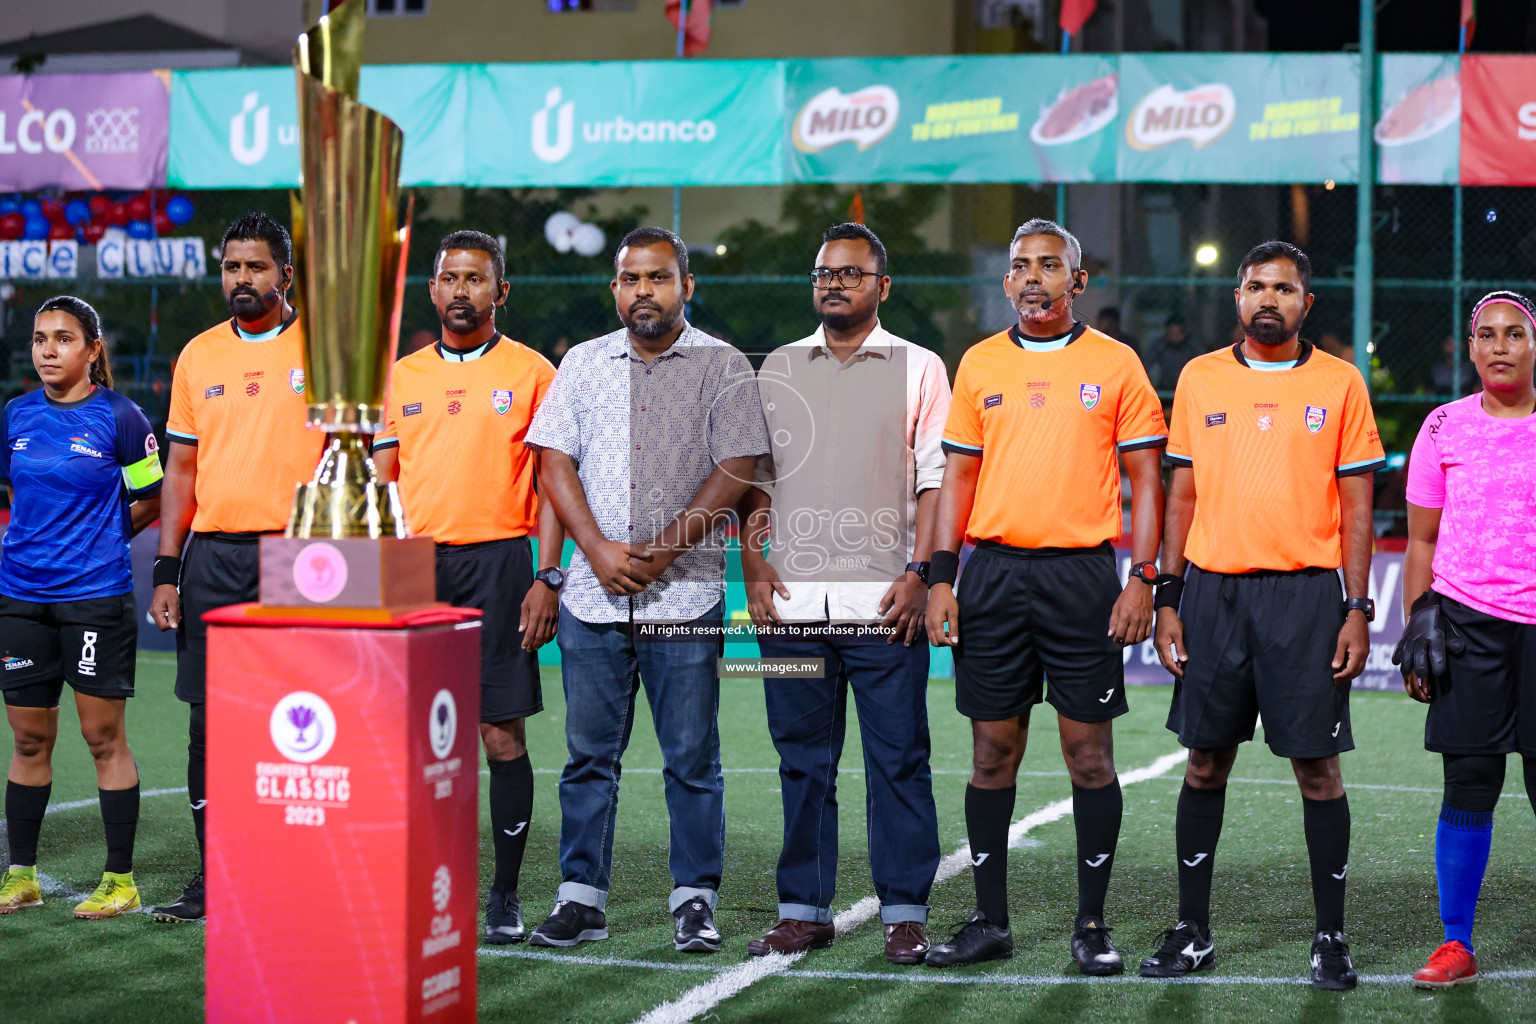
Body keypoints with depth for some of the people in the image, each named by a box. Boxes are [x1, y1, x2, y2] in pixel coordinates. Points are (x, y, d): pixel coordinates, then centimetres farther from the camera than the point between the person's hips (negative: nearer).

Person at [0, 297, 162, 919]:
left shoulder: (119, 418, -6)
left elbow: (153, 500, 3)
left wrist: (101, 538, 5)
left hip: (95, 598, -4)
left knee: (104, 737, -1)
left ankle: (120, 880, 7)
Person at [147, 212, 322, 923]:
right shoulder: (198, 356, 11)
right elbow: (181, 469, 13)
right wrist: (166, 571, 6)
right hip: (211, 557, 4)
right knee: (210, 720, 5)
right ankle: (214, 878, 14)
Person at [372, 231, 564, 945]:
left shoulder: (531, 374, 2)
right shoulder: (400, 376, 12)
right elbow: (382, 482, 14)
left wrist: (549, 578, -9)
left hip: (497, 562, -3)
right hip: (414, 565, 3)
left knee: (503, 733, -2)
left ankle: (505, 893, 6)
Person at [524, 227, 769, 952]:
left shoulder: (723, 368, 3)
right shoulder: (583, 364, 12)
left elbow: (735, 471, -5)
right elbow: (555, 462, 6)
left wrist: (661, 552, -11)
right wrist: (598, 549, -8)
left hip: (685, 594, -3)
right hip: (593, 591, 3)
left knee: (691, 756, 0)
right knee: (589, 751, 5)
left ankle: (695, 899, 7)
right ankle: (581, 899, 11)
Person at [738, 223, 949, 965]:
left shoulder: (917, 369, 6)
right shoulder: (778, 369, 15)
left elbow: (936, 480, 2)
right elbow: (755, 475, 16)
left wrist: (919, 573, -8)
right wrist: (752, 565, 3)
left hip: (883, 600, -3)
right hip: (792, 600, 3)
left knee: (897, 759, -2)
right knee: (802, 760, 7)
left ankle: (904, 913, 5)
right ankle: (804, 910, 14)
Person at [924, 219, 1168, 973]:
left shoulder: (1116, 365, 2)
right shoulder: (980, 364, 10)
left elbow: (1146, 479, 2)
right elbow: (958, 476, 12)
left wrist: (1143, 580, -7)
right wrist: (940, 578, 3)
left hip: (1081, 573, -2)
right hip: (993, 572, 3)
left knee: (1089, 751, -1)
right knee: (992, 751, 5)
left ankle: (1091, 925, 7)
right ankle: (990, 920, 12)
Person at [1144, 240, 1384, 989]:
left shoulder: (1338, 384, 2)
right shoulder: (1200, 379, 8)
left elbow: (1356, 505, 2)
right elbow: (1182, 494, 11)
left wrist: (1357, 611, -5)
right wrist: (1167, 600, 5)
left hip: (1305, 592, -2)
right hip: (1213, 591, 2)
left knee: (1317, 764, -1)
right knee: (1205, 759, 5)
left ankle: (1331, 937, 9)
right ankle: (1192, 932, 14)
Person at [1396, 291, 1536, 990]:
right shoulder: (1445, 428, 6)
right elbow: (1422, 540, 11)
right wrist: (1418, 624, 4)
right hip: (1466, 619, 0)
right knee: (1468, 788, -1)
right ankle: (1456, 945, 8)